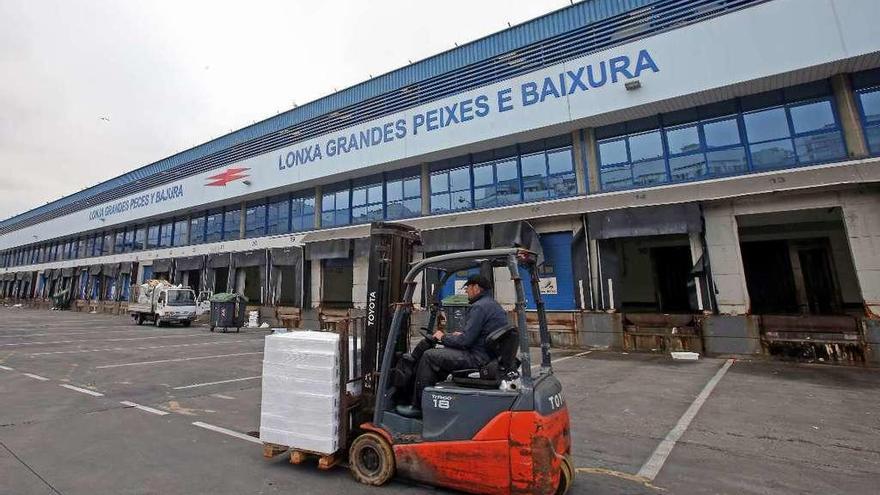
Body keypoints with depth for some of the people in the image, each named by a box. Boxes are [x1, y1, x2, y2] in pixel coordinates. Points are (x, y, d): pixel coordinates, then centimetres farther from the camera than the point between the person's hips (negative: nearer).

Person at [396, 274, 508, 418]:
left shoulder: (480, 307, -17)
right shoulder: (494, 304, 15)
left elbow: (465, 341, -20)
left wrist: (443, 337, -3)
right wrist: (460, 334, 11)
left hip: (478, 358, -11)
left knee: (429, 356, -5)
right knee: (443, 353, 23)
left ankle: (418, 406, 5)